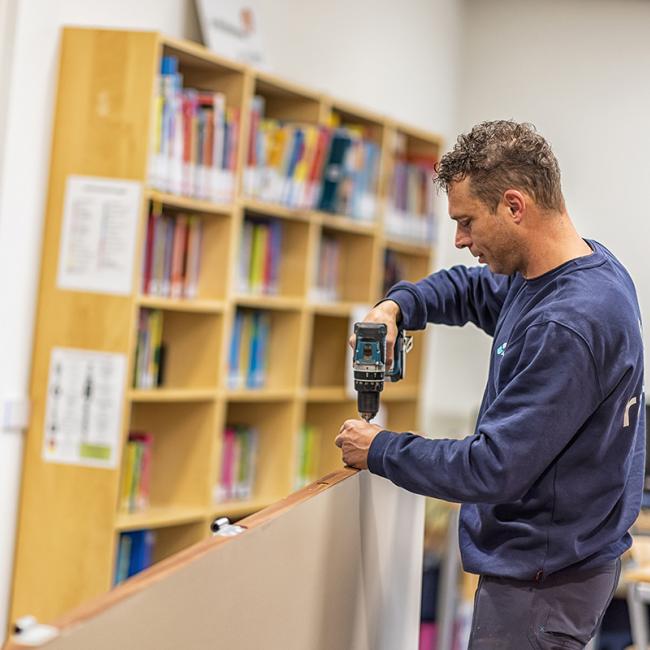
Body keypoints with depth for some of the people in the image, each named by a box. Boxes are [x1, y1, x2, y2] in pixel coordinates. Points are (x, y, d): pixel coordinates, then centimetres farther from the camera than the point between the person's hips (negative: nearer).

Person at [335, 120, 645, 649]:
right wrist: (397, 305, 2)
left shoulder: (568, 327, -28)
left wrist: (378, 450, -13)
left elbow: (492, 470, -27)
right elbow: (474, 288, 22)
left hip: (543, 580, -9)